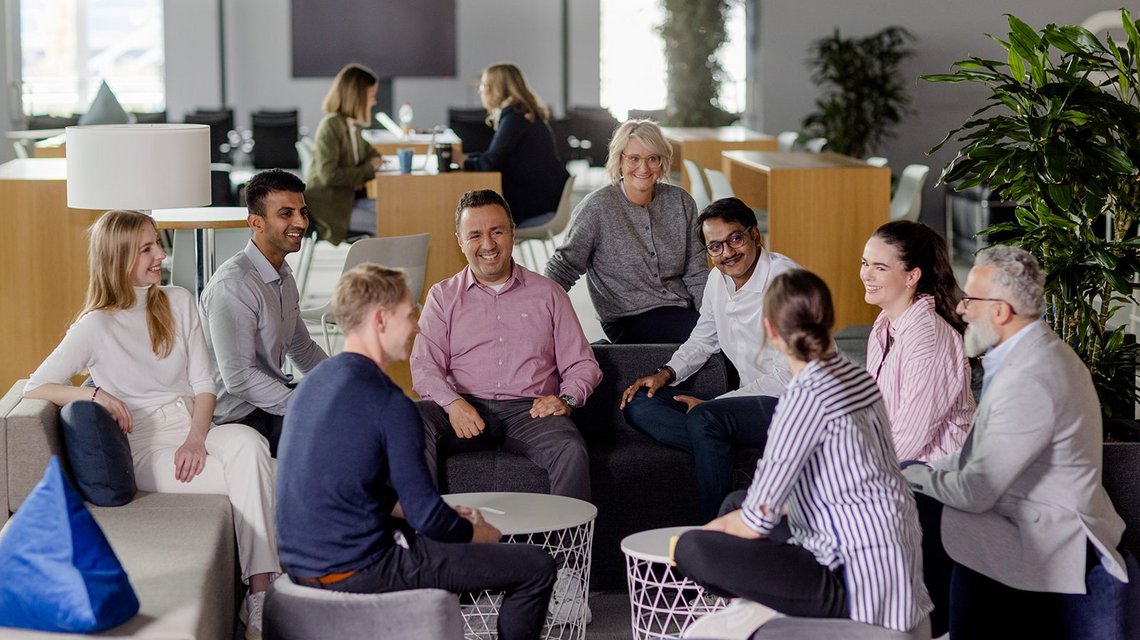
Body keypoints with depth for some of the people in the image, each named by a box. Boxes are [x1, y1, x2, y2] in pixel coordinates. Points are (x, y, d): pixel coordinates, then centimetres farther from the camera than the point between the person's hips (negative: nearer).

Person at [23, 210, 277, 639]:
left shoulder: (179, 302, 13)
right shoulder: (96, 326, -2)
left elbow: (203, 383, 9)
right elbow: (35, 387, -5)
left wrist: (196, 437, -11)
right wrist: (95, 394, -20)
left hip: (194, 430, 4)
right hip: (144, 447, -4)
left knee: (247, 443, -34)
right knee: (259, 476, -30)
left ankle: (261, 592, -37)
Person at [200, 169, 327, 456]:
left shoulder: (284, 276, 11)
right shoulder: (232, 286, -20)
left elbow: (303, 350, 24)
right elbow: (238, 378, -24)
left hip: (274, 396, 10)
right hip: (241, 416, -10)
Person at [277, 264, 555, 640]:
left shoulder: (313, 383, 10)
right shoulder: (387, 401, -17)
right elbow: (426, 516, -17)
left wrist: (445, 517, 18)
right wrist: (481, 534, 3)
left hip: (301, 563, 10)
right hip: (357, 572, -9)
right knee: (535, 567, -4)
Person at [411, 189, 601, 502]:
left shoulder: (548, 294, 19)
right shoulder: (443, 296, 17)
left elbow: (582, 364, 16)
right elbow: (424, 365, 4)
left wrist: (566, 399, -7)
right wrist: (453, 402, -17)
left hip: (529, 409, 0)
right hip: (463, 409, 0)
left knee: (571, 451, -33)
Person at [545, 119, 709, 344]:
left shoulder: (680, 202, 7)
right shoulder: (598, 207, -7)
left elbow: (696, 274, 9)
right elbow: (563, 268, -4)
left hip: (682, 309, 5)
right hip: (628, 320, -5)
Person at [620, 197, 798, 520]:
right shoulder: (719, 279, 7)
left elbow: (785, 378, -20)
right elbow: (702, 340, 26)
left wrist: (710, 403, -16)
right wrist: (666, 373, 6)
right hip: (752, 397, 9)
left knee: (704, 417, -34)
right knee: (638, 404, -3)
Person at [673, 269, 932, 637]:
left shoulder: (807, 395, -19)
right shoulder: (856, 377, 6)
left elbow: (756, 523, -17)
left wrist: (722, 524, 6)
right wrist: (736, 517, 20)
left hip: (858, 584, -9)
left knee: (693, 549, -12)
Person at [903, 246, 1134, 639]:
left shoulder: (1029, 381, -25)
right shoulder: (1037, 353, 8)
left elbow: (974, 492, -21)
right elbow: (981, 455, 14)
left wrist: (913, 475, -3)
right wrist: (930, 470, 4)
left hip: (1054, 549, -10)